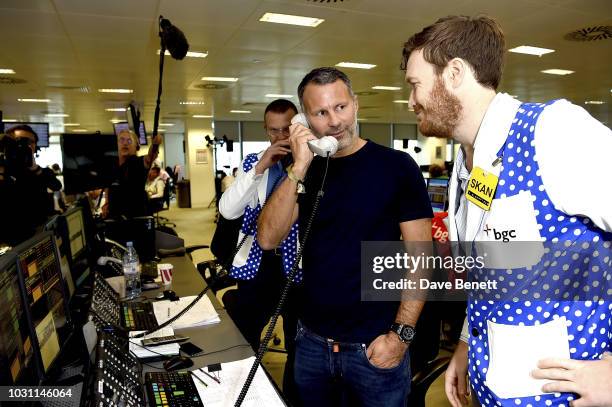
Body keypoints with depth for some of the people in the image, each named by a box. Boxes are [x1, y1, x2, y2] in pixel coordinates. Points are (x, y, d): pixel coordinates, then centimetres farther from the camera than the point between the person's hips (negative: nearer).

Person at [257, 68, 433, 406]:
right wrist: (298, 169, -18)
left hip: (374, 346, -3)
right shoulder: (305, 171, 2)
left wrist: (400, 334, -16)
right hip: (311, 342, 4)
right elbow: (268, 239, -9)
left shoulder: (396, 166, -9)